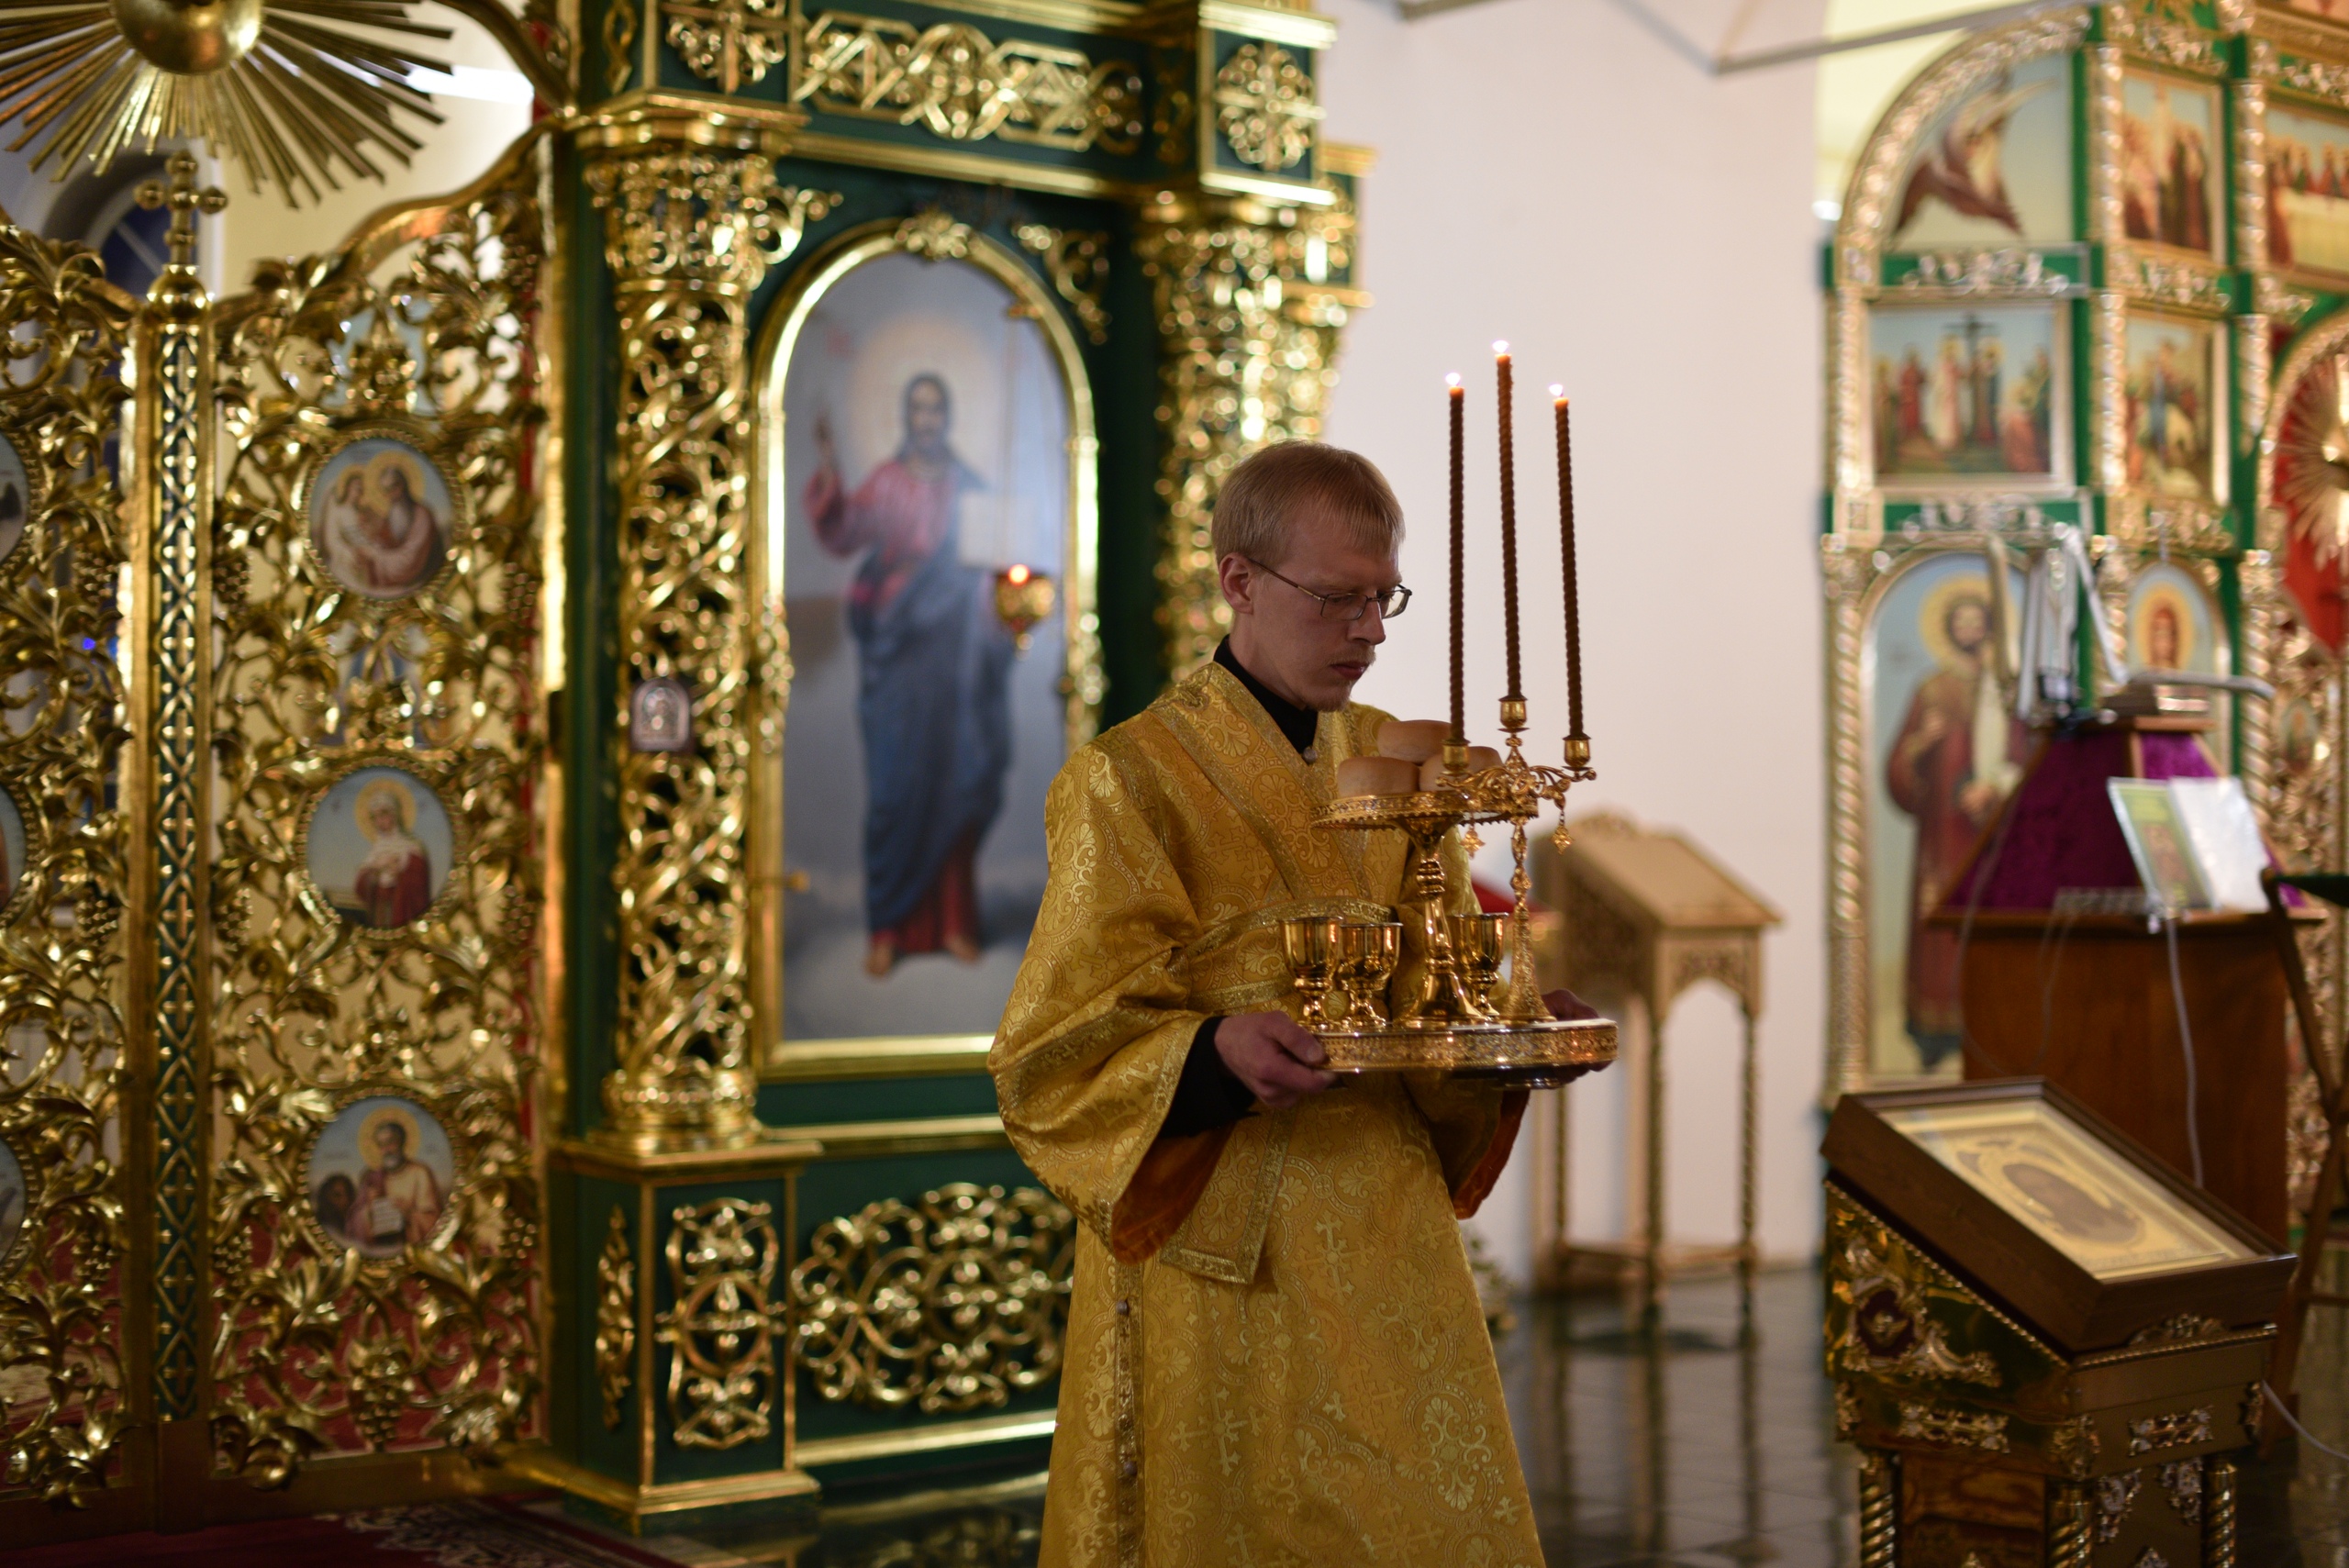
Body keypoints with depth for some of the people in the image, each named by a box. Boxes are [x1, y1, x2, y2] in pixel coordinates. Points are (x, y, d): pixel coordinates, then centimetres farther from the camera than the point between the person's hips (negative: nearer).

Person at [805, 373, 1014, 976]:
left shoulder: (968, 487, 10)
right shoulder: (886, 483, 1)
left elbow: (986, 567, 12)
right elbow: (842, 532, -17)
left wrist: (991, 632, -3)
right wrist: (829, 472, -31)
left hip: (956, 653, 3)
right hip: (896, 653, -3)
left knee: (957, 785, 4)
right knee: (895, 786, -4)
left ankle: (953, 920, 14)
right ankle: (888, 928, 1)